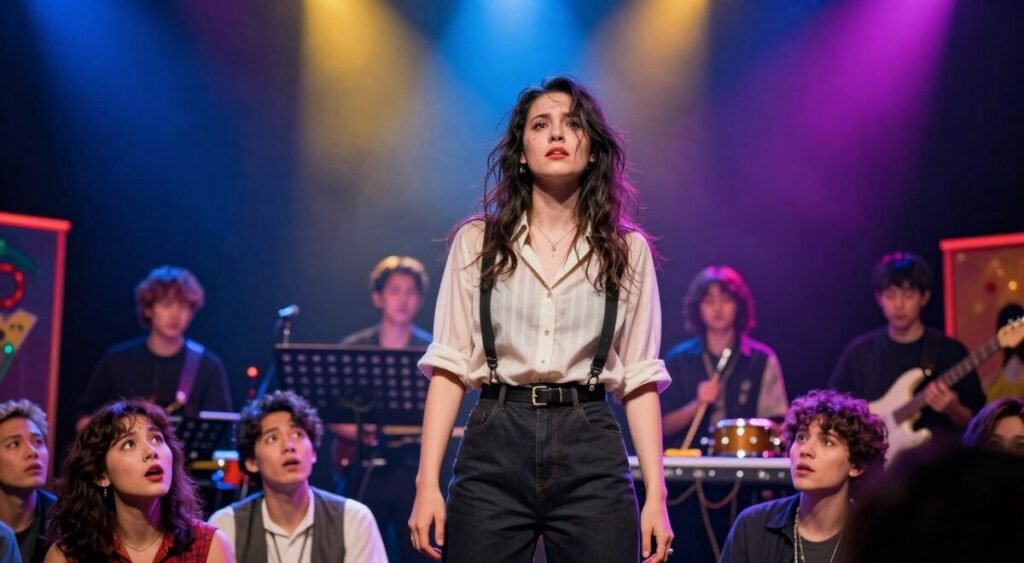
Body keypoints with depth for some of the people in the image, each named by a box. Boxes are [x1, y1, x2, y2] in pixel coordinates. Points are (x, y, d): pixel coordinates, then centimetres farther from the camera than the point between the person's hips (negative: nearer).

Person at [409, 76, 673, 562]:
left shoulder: (627, 251, 9)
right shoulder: (476, 242, 7)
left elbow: (640, 378, 7)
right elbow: (449, 365, 4)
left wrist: (656, 495, 1)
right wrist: (427, 482, -4)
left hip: (592, 451, 0)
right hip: (494, 447, 0)